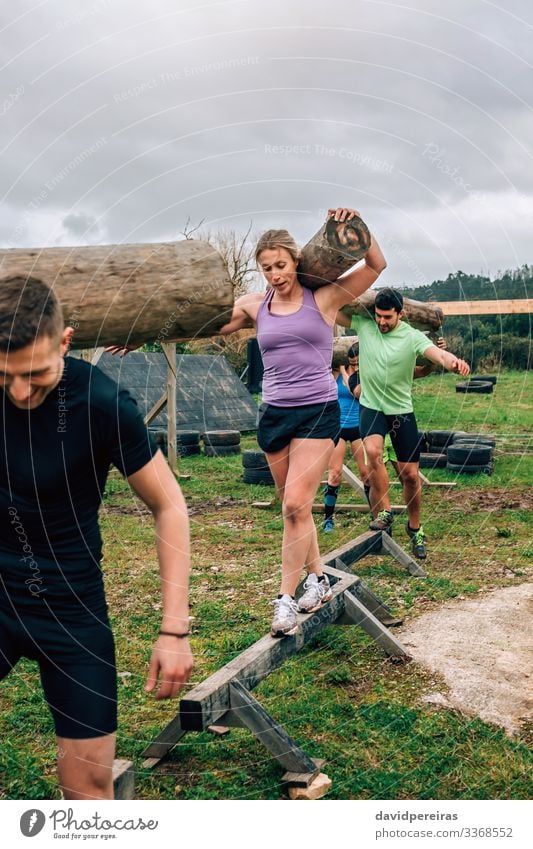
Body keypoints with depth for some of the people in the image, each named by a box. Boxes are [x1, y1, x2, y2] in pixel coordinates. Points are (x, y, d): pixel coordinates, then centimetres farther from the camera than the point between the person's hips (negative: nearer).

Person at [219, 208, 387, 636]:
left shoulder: (324, 297, -2)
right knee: (296, 508, 10)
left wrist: (356, 226, -18)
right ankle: (317, 578, 28)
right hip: (274, 415, 4)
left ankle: (287, 598, -2)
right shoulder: (254, 305, 6)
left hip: (318, 412, -4)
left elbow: (376, 265, -5)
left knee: (296, 505, -12)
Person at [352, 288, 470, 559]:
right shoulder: (364, 325, -5)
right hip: (371, 407, 0)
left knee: (410, 473, 3)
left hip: (401, 411, 0)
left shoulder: (412, 336, -13)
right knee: (373, 451, -30)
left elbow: (437, 354, -31)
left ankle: (415, 527, 25)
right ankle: (384, 511, -14)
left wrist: (454, 361, -52)